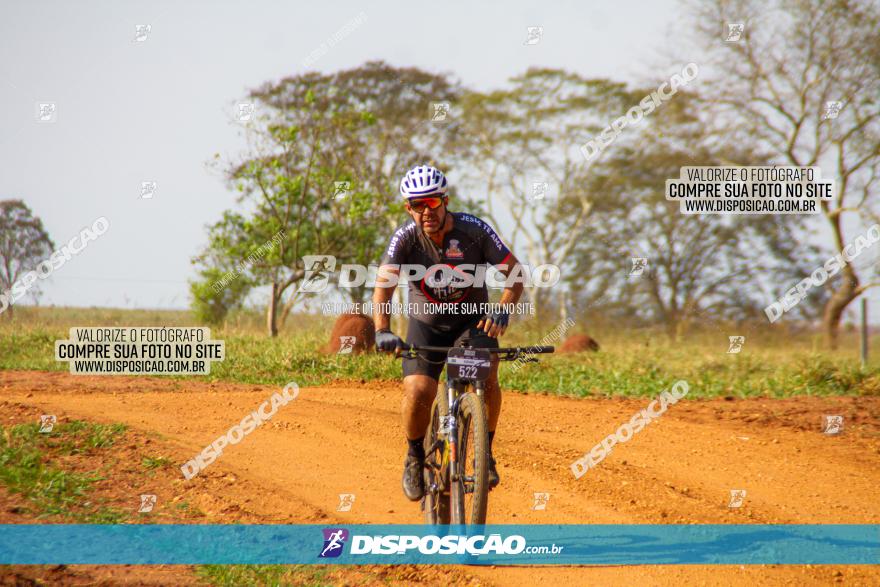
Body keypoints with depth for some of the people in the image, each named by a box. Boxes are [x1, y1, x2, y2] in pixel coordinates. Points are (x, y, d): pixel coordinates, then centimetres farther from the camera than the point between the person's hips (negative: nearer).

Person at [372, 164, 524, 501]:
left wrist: (502, 311, -37)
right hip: (426, 324, 0)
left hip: (472, 319, 0)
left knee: (486, 377, -27)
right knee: (418, 391, -20)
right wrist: (382, 331, -48)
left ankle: (485, 452, -4)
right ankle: (415, 456, 8)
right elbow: (383, 286, -30)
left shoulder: (474, 230, -22)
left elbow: (515, 274, -18)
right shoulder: (405, 238, -21)